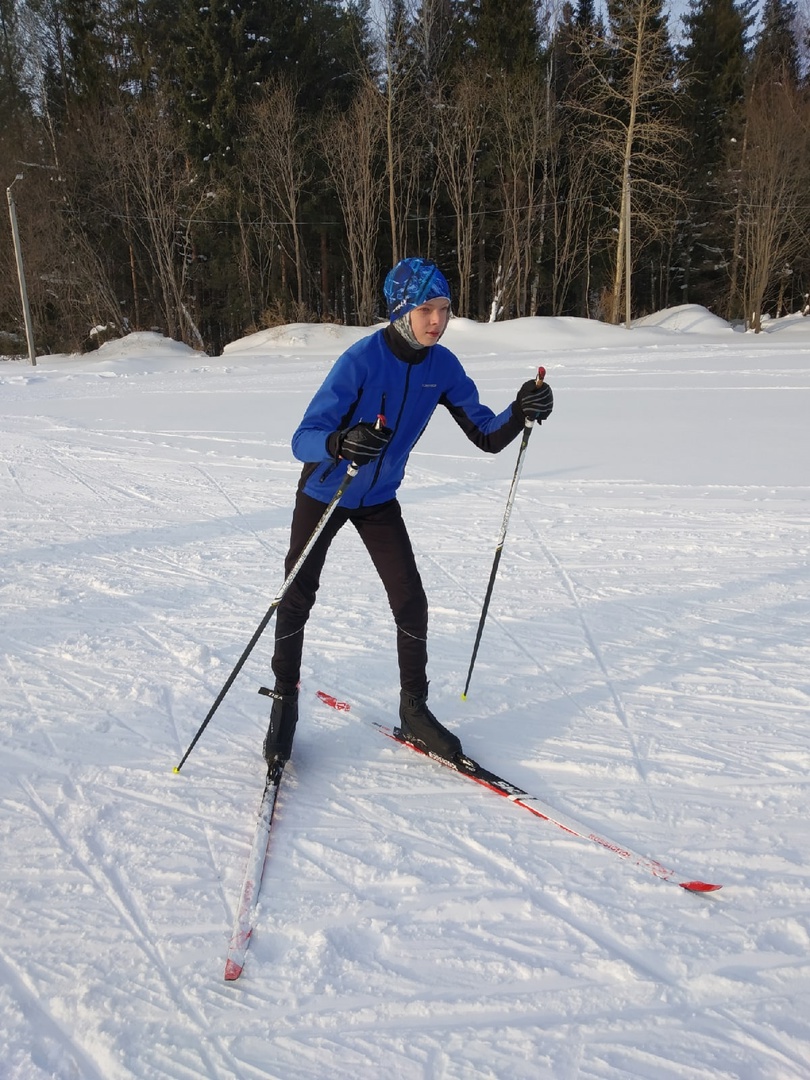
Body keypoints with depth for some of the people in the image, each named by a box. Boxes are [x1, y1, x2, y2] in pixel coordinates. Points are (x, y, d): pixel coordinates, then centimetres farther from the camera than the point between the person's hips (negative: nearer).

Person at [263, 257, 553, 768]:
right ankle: (285, 706, 25)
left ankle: (414, 711, 16)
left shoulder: (443, 365, -13)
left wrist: (520, 412, -30)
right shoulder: (361, 360, -29)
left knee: (411, 603, -2)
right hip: (324, 493, -4)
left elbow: (486, 436, -10)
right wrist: (340, 444, -56)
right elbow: (303, 439, -34)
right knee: (297, 600, 5)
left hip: (380, 500, 4)